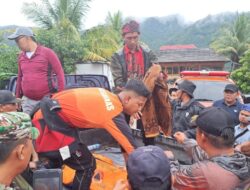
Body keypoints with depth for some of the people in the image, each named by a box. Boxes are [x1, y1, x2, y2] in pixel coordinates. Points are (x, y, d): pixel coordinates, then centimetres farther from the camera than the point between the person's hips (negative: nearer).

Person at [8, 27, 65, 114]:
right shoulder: (21, 56, 10)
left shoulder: (47, 52, -6)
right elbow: (20, 77, 19)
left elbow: (59, 73, -7)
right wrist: (18, 97, 19)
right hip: (27, 101, 5)